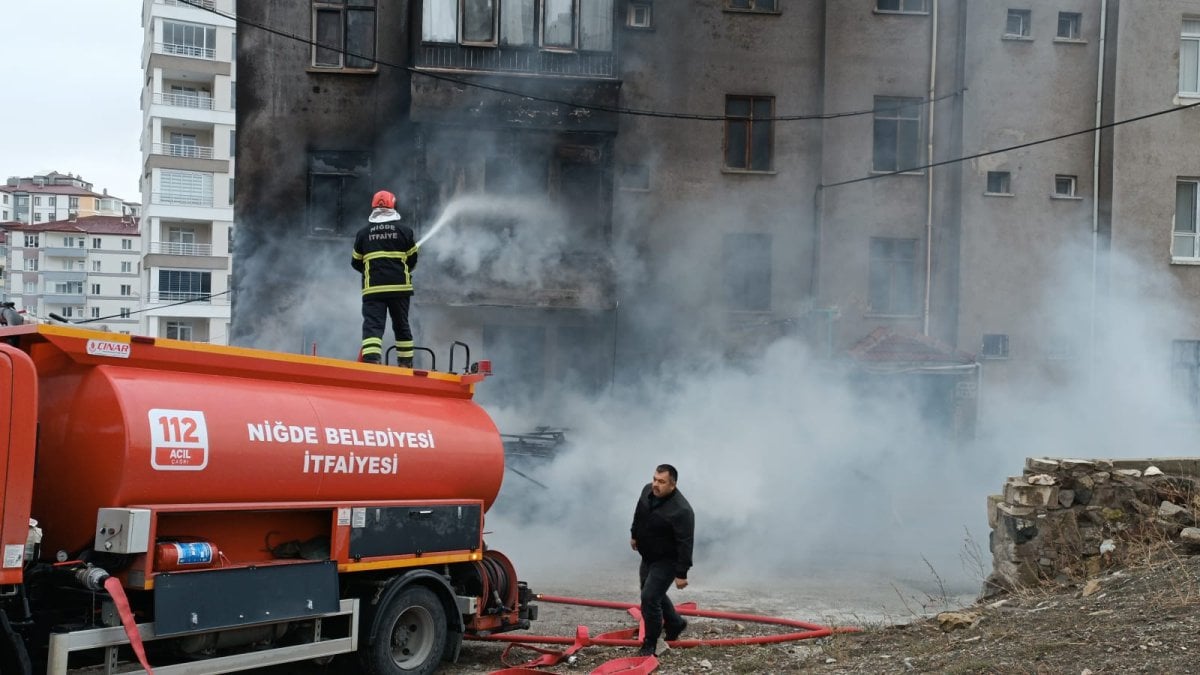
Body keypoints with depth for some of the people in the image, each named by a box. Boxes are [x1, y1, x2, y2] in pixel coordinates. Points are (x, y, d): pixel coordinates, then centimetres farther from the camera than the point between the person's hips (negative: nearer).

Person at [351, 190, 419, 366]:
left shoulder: (363, 233, 4)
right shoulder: (404, 231, 3)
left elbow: (356, 262, 11)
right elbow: (413, 260, 9)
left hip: (373, 288, -1)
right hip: (400, 286, 1)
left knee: (372, 325, -8)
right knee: (402, 326, 16)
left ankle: (371, 361, -29)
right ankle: (406, 363, 23)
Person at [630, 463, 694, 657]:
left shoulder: (681, 510, -32)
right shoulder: (648, 491, -8)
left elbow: (685, 544, -29)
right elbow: (639, 515, 13)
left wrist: (681, 574, -28)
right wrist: (634, 535, 24)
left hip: (666, 561, -8)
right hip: (648, 557, 8)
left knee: (650, 598, -13)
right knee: (656, 594, 23)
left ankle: (650, 644, 3)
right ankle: (675, 624, 47)